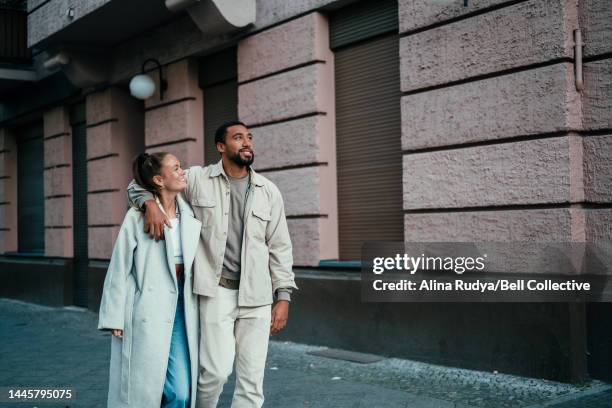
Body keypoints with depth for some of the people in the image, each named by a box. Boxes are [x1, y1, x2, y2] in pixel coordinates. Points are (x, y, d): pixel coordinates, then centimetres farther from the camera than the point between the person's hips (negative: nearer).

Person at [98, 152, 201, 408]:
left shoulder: (191, 215, 6)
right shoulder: (138, 216, -8)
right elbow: (120, 268, -6)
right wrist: (115, 318, -7)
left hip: (181, 308, 4)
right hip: (147, 310, -4)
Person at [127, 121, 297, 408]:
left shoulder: (268, 191, 7)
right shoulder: (197, 179, 2)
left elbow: (279, 247, 8)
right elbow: (139, 184, 8)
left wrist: (283, 296, 0)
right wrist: (150, 203, -15)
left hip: (257, 295, 3)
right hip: (217, 291, -2)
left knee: (252, 378, 3)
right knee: (217, 370, -9)